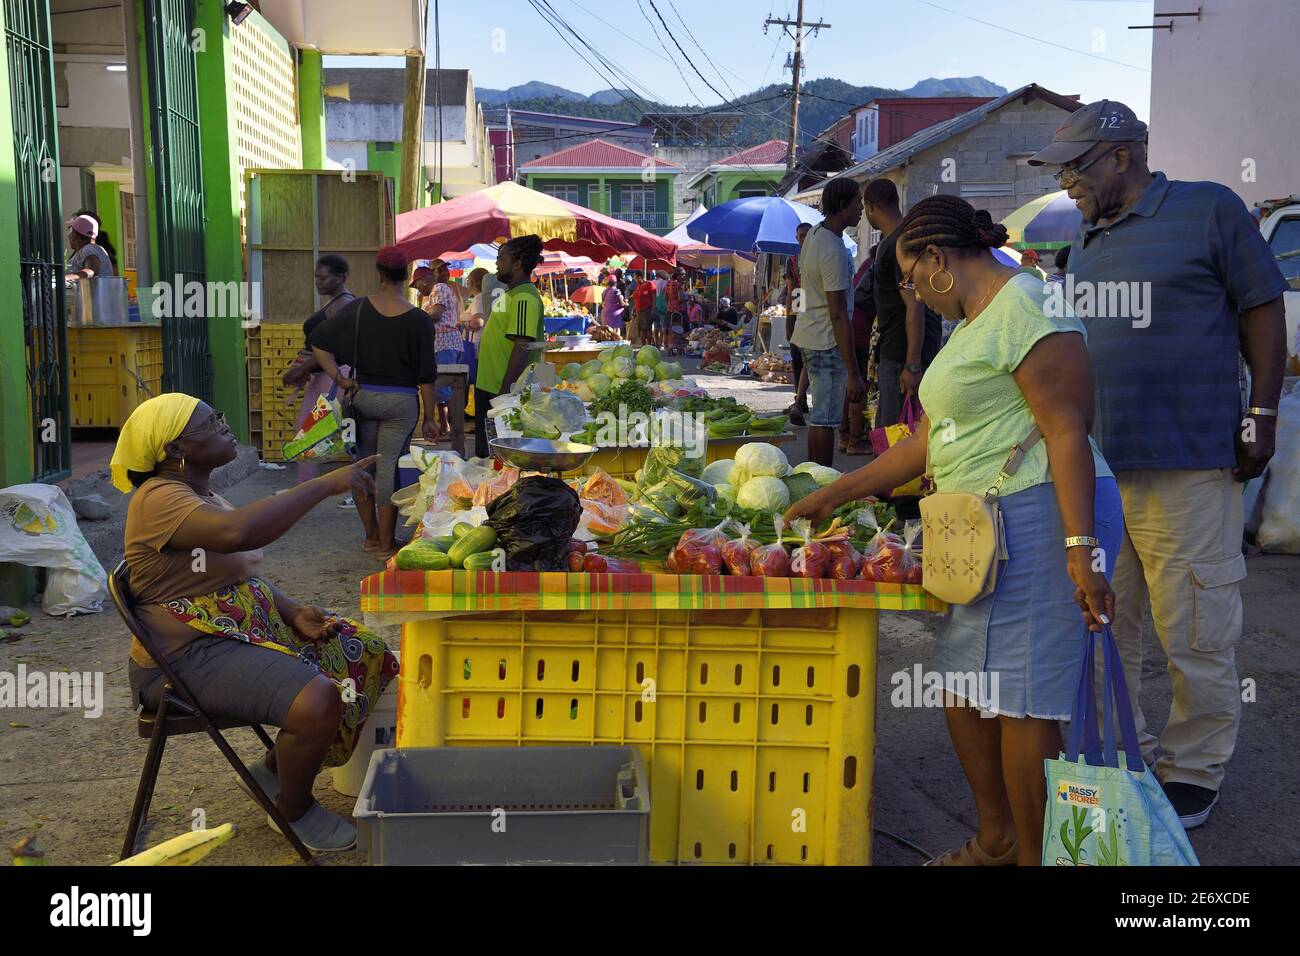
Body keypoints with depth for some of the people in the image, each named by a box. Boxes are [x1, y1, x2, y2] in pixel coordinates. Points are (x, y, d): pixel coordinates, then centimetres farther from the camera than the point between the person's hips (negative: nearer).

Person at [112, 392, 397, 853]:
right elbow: (238, 531, -39)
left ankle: (276, 767, 18)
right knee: (319, 700, -30)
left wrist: (294, 612, -2)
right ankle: (294, 810, 0)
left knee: (370, 654, 5)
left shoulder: (205, 497, 13)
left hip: (247, 624, 10)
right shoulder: (159, 499, -19)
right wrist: (325, 484, -33)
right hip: (191, 654, -10)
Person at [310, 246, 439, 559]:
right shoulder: (418, 320, -9)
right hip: (401, 402, -2)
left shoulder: (358, 309, -3)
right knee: (388, 468, 3)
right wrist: (429, 418, 2)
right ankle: (387, 543, 10)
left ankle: (371, 536, 25)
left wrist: (338, 378, 1)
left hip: (363, 395, 2)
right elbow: (426, 375, -6)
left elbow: (317, 341, -4)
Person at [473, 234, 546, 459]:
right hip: (490, 389, 11)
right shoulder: (511, 295, 16)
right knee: (486, 453, 16)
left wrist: (505, 392, -27)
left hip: (506, 392, -11)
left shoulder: (524, 299, -17)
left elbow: (522, 348, -25)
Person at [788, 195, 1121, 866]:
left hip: (1037, 520, -10)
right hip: (980, 526, 10)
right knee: (962, 681, 14)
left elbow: (1067, 430, -19)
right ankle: (996, 839, 30)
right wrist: (832, 495, 21)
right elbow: (930, 439, 20)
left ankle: (1034, 857, 11)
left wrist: (1080, 547, -25)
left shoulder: (1027, 306, -12)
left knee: (1020, 701, -4)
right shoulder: (974, 322, 19)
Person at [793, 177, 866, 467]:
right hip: (827, 342, -10)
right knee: (826, 419, -4)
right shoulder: (834, 251, -22)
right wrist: (853, 372, -23)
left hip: (810, 334, 10)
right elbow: (839, 315, -24)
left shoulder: (814, 234, 9)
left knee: (819, 415, 17)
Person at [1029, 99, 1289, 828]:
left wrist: (1262, 415, -6)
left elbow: (1263, 309, -1)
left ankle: (1196, 770, 18)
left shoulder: (1210, 210, -2)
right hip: (1090, 463, 6)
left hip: (1187, 466, -6)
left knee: (1196, 633, 2)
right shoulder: (1088, 238, 16)